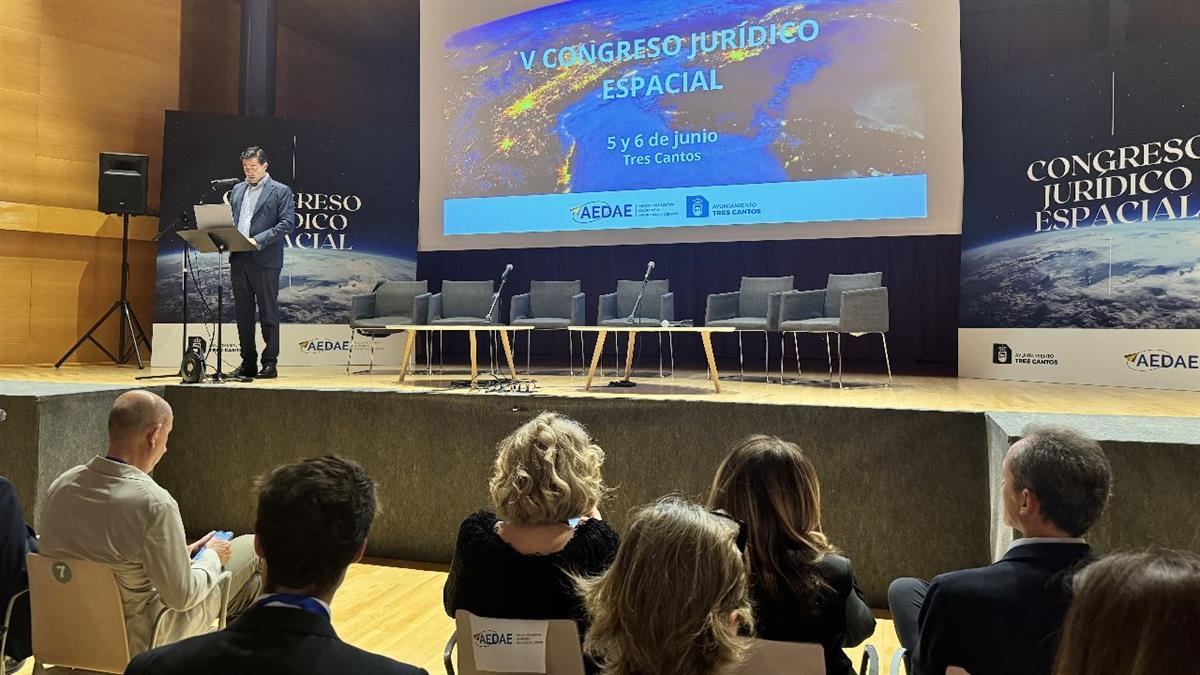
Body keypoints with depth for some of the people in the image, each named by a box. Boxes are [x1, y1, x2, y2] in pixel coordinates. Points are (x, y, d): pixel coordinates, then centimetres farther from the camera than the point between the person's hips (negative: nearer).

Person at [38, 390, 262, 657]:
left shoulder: (60, 485, -8)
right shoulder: (154, 504, -31)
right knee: (250, 548, 9)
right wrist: (212, 556, -2)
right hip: (138, 642, -7)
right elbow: (182, 597, -21)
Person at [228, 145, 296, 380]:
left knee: (268, 313, -2)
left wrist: (258, 240, -18)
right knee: (243, 313, 9)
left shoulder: (281, 191, 0)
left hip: (265, 260, -6)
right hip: (238, 259, 6)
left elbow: (287, 223, -9)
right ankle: (248, 363, 17)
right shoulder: (237, 190, 18)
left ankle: (270, 364, 4)